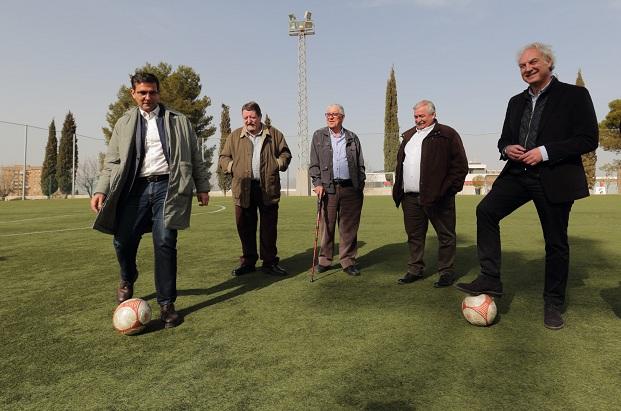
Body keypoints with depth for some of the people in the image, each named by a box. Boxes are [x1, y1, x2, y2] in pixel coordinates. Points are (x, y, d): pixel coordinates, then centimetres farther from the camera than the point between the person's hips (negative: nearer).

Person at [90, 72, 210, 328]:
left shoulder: (178, 121, 12)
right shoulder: (124, 124, 15)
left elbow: (194, 157, 13)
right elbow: (112, 161, 10)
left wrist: (202, 187, 8)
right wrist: (102, 190, -2)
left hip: (168, 186, -2)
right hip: (136, 187, 2)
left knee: (165, 243, -7)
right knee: (122, 240, -4)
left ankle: (166, 304, 4)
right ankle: (127, 280, 30)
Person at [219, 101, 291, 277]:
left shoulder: (274, 134, 10)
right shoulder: (234, 136, 12)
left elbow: (285, 153, 14)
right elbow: (223, 158, 15)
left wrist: (278, 164, -3)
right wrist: (232, 167, -3)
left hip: (268, 188, -1)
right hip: (243, 188, 1)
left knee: (269, 227, 4)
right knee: (245, 227, 6)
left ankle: (270, 262, 14)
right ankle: (248, 262, 18)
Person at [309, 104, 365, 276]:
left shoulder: (352, 138, 13)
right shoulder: (318, 136, 10)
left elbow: (360, 165, 14)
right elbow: (314, 163, 6)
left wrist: (360, 185, 6)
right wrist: (317, 183, -5)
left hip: (351, 188, 1)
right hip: (328, 187, -1)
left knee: (349, 227, 4)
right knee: (327, 225, 3)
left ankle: (348, 261, 14)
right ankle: (324, 260, 15)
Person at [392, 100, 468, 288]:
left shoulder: (447, 135, -1)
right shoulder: (408, 136, 18)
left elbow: (460, 165, -5)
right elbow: (400, 163, 22)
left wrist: (448, 189, -12)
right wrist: (398, 188, 12)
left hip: (436, 196, -5)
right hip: (410, 197, 6)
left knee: (445, 235, 4)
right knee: (414, 235, 12)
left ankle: (447, 272, 16)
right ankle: (415, 270, 24)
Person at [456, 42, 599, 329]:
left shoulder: (574, 95, -2)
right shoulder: (516, 102, 15)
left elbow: (589, 140, -10)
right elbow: (504, 139, 20)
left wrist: (544, 152, -19)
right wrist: (507, 149, -4)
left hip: (555, 178, -5)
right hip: (518, 173, 5)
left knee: (556, 241, 4)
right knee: (486, 210, -15)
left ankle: (553, 304, 19)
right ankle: (490, 280, -8)